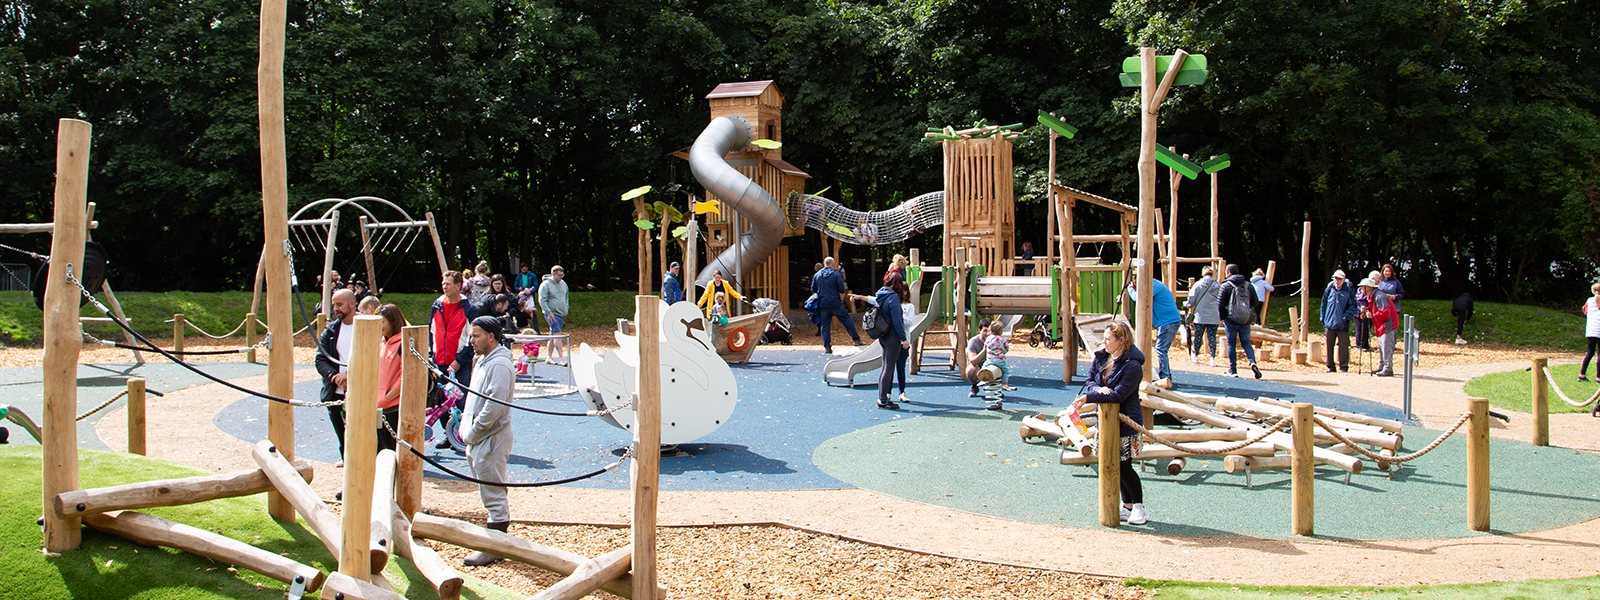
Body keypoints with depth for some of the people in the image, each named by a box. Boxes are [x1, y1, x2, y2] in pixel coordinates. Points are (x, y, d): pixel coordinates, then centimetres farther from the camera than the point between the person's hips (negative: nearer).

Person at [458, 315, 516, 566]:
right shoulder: (484, 361, 15)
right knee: (489, 494, 17)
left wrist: (473, 431, -17)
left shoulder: (499, 365, -17)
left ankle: (494, 550, 0)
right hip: (477, 439, 10)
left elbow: (494, 406, -24)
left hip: (491, 439, -10)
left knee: (493, 495, -5)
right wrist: (466, 427, 11)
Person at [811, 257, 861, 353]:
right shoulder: (836, 274, -4)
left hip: (822, 305, 3)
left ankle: (827, 347, 6)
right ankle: (856, 339, 12)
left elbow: (813, 291, 12)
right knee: (847, 320, 9)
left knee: (825, 325, 8)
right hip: (835, 304, -3)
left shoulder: (817, 275, 7)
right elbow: (841, 290, -7)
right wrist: (841, 300, 7)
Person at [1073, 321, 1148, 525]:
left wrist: (1088, 397, -26)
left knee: (1124, 466, -3)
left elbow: (1118, 395, -24)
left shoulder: (1132, 366, -20)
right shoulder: (1101, 357, 3)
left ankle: (1139, 507, 12)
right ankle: (1127, 505, 23)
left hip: (1126, 421, -7)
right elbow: (1090, 381, 5)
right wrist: (1099, 389, -19)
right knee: (1115, 465, 11)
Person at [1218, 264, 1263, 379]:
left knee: (1231, 344, 7)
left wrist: (1221, 318, 6)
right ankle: (1253, 362, -12)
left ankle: (1233, 370, 7)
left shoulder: (1226, 286, -5)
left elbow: (1220, 304, -7)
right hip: (1246, 321, 3)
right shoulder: (1249, 285, 4)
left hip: (1231, 320, -3)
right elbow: (1256, 303, 7)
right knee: (1246, 343, 12)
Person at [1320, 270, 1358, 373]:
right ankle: (1330, 366, 18)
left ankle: (1344, 367, 10)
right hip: (1329, 324, 3)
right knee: (1329, 346, 8)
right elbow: (1324, 304, 13)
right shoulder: (1329, 289, 6)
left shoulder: (1349, 291, -3)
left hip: (1343, 325, -3)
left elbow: (1353, 307, -3)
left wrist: (1346, 317, -14)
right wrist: (1323, 319, 9)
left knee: (1343, 346, -1)